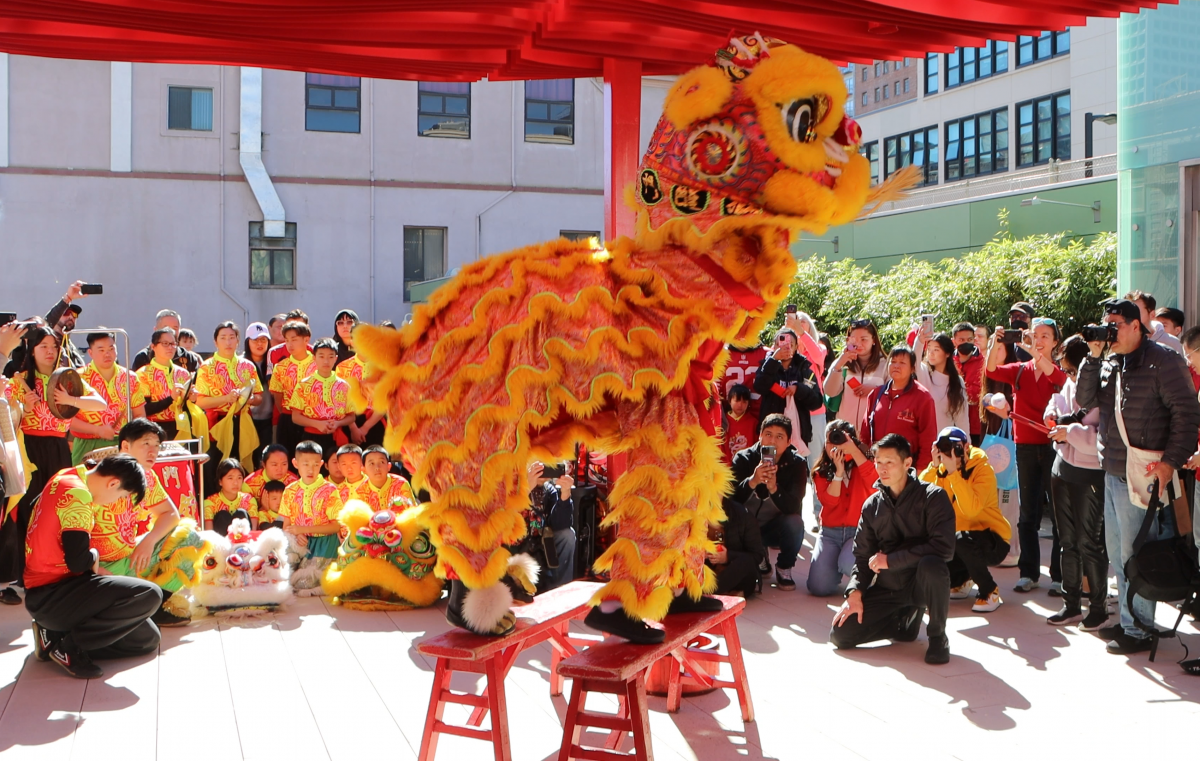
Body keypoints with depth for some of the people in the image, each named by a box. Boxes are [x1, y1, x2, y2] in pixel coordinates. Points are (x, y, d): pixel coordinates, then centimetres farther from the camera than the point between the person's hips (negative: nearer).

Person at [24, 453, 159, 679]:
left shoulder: (65, 477, 9)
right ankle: (69, 644, -12)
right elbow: (77, 561, -25)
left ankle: (56, 634, 8)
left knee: (148, 639, 9)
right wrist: (95, 556, -4)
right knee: (149, 595, -25)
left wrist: (93, 568, 8)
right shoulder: (78, 495, -20)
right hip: (50, 597, -10)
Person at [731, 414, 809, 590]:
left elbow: (794, 507, -25)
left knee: (795, 522, -32)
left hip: (777, 528, -1)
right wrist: (752, 481, -42)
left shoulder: (797, 463, -13)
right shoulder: (743, 459, -12)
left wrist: (774, 488, -45)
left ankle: (784, 568, -2)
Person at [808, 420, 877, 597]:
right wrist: (838, 471, -19)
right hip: (830, 532, 2)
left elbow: (875, 481, -25)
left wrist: (854, 451, -26)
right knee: (819, 587, -13)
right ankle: (836, 562, 22)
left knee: (849, 565, -34)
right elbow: (829, 501, -12)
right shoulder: (821, 472, 5)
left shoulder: (861, 468, 0)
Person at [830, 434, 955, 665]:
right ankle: (906, 617, 16)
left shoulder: (932, 496, -11)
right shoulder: (872, 505, 5)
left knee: (931, 565, -39)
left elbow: (944, 547, -23)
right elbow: (862, 556, 8)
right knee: (840, 634, -8)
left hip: (921, 583, -4)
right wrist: (855, 593, -9)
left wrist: (890, 559, -21)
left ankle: (938, 636, -12)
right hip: (887, 588, 5)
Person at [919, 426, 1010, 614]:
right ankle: (960, 580, 16)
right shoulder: (942, 470, -2)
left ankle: (989, 591, -10)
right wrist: (933, 466, -23)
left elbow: (971, 509, -34)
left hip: (993, 542, -6)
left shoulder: (982, 469, -18)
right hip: (955, 540, 6)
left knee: (961, 539, -35)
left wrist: (953, 472, -34)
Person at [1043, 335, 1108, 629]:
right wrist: (1053, 413, 8)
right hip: (1062, 469, 8)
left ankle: (1099, 607, 13)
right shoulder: (1069, 386, 6)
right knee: (1068, 541, 13)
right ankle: (1072, 604, 23)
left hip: (1090, 475, -8)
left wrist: (1071, 432, -20)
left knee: (1089, 543, -1)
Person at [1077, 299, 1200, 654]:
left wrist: (1172, 461, -19)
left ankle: (1139, 629, 7)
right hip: (1112, 473, 8)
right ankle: (1127, 620, 27)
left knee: (1133, 555, -3)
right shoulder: (1108, 363, 12)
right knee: (1116, 551, 15)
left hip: (1141, 475, -8)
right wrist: (1093, 357, -4)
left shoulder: (1162, 360, -9)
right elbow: (1085, 400, 3)